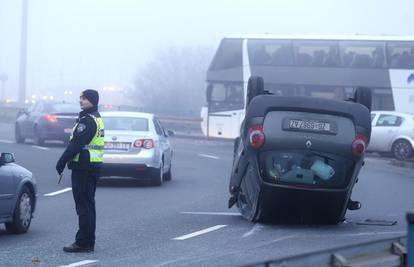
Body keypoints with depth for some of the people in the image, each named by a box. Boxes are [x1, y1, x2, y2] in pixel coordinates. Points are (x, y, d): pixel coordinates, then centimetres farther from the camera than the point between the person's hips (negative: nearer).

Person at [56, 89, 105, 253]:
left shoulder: (87, 120, -16)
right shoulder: (97, 119, 17)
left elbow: (76, 144, -21)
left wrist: (62, 161, -15)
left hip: (83, 167, -10)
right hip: (94, 166, 10)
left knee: (84, 206, -8)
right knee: (88, 205, 15)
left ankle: (84, 243, -8)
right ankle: (87, 242, 20)